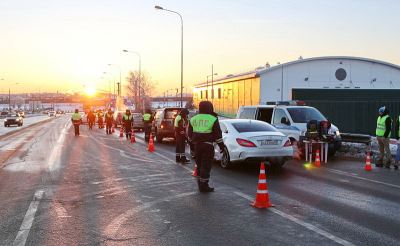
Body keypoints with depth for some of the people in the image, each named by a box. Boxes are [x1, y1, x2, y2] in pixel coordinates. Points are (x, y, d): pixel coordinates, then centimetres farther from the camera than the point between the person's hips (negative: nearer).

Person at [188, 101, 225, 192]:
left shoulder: (193, 119, 8)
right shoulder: (213, 119, -6)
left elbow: (189, 134, 14)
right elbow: (218, 135, -5)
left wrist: (192, 142, 24)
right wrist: (221, 145, 2)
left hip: (197, 145, 5)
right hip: (208, 145, -5)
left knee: (199, 164, 16)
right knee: (206, 165, -1)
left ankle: (200, 184, 24)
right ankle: (204, 186, -1)